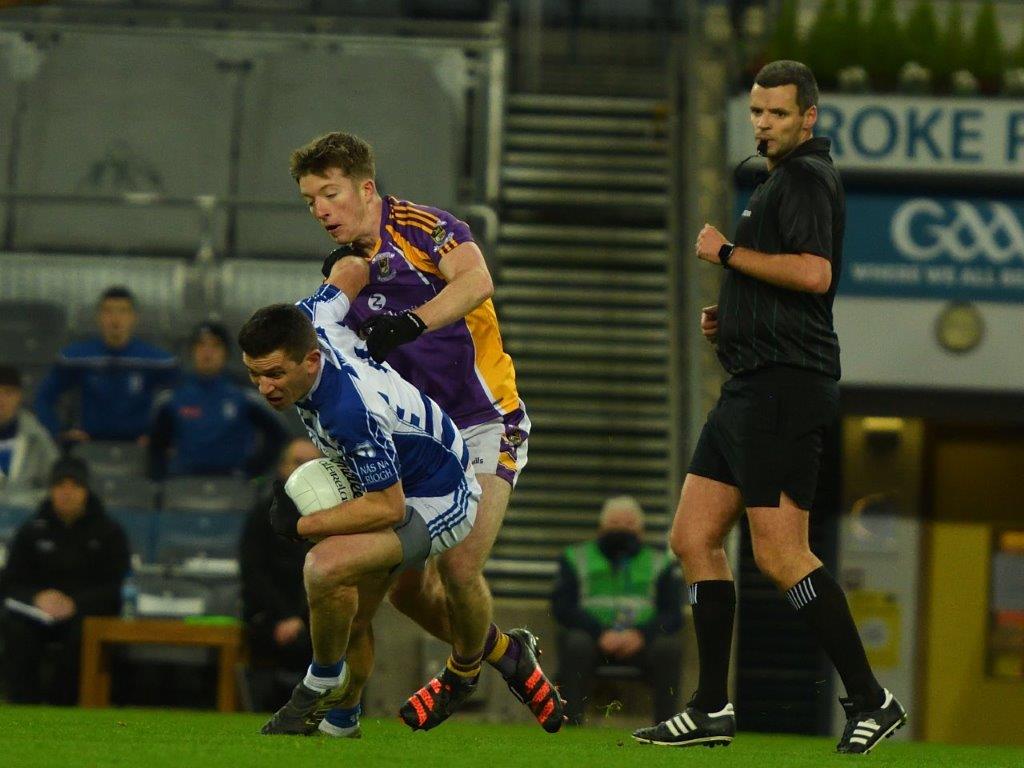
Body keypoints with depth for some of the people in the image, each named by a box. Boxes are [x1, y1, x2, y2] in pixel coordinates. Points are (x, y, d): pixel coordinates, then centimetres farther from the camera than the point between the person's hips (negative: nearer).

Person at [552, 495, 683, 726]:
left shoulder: (660, 564, 20)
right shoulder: (576, 558, 17)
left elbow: (672, 614, 6)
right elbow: (562, 607, 2)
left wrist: (641, 635, -17)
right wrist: (601, 633, -17)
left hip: (640, 640, 1)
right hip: (593, 636, -1)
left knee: (669, 647, -30)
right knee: (576, 644, -34)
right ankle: (571, 724, -36)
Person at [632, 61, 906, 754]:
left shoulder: (805, 177, -9)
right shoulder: (782, 180, 22)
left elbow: (815, 273, -25)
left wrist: (726, 253, -15)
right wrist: (730, 318, 17)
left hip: (785, 385, -11)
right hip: (753, 385, 11)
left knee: (779, 555, -13)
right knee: (694, 539, 9)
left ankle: (871, 701, -9)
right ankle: (712, 710, 11)